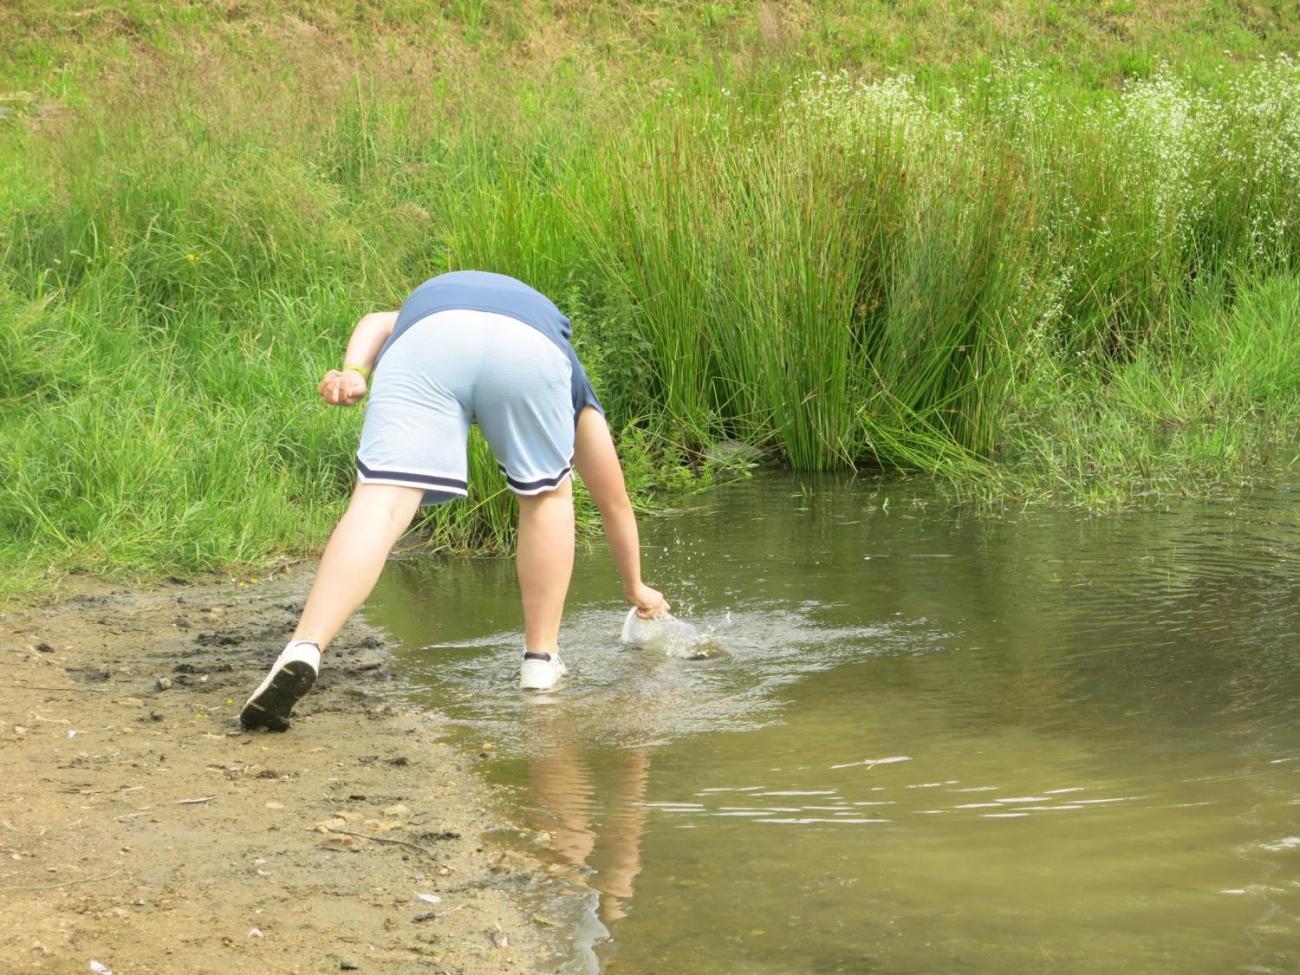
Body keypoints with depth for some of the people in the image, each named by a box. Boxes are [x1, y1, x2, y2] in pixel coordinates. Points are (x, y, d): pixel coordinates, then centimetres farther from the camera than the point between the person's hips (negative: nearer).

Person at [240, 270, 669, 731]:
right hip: (531, 346, 0)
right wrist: (636, 587, 64)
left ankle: (304, 650, -30)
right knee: (547, 495, 25)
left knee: (381, 501, -11)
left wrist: (354, 373, 4)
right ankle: (541, 660, 24)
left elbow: (377, 322, 23)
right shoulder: (577, 395, 43)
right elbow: (616, 503, 50)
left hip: (426, 332, 0)